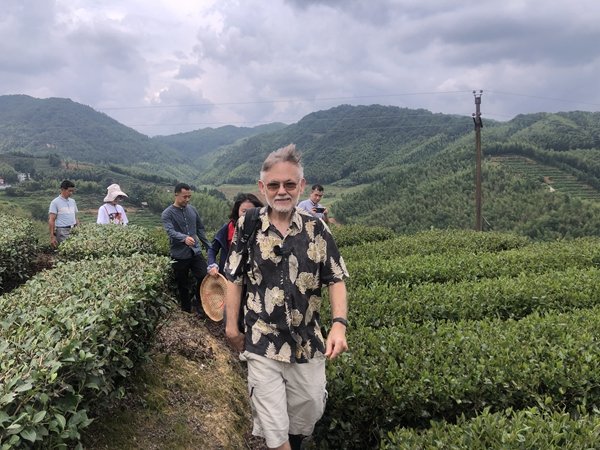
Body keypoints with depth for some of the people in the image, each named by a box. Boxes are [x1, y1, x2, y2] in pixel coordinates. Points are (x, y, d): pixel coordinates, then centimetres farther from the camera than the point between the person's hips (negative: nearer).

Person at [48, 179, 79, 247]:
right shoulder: (55, 202, -3)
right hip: (62, 232, -6)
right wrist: (52, 236, -14)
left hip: (73, 231, 6)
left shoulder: (73, 201, 15)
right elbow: (51, 220, -7)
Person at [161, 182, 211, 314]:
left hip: (196, 252, 3)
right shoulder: (167, 214, -8)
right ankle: (187, 312, 24)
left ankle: (199, 302, 17)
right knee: (183, 286, 8)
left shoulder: (192, 210, 7)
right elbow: (171, 232, -24)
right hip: (179, 256, -3)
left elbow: (200, 229, 16)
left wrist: (209, 247, 15)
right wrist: (184, 238, -44)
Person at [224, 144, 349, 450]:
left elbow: (336, 280, -3)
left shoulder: (317, 230, -5)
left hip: (308, 341, 2)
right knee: (274, 424, 3)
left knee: (309, 409, 18)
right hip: (262, 343, -2)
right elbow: (234, 279, 1)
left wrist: (339, 324, -16)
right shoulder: (247, 228, -6)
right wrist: (231, 325, 2)